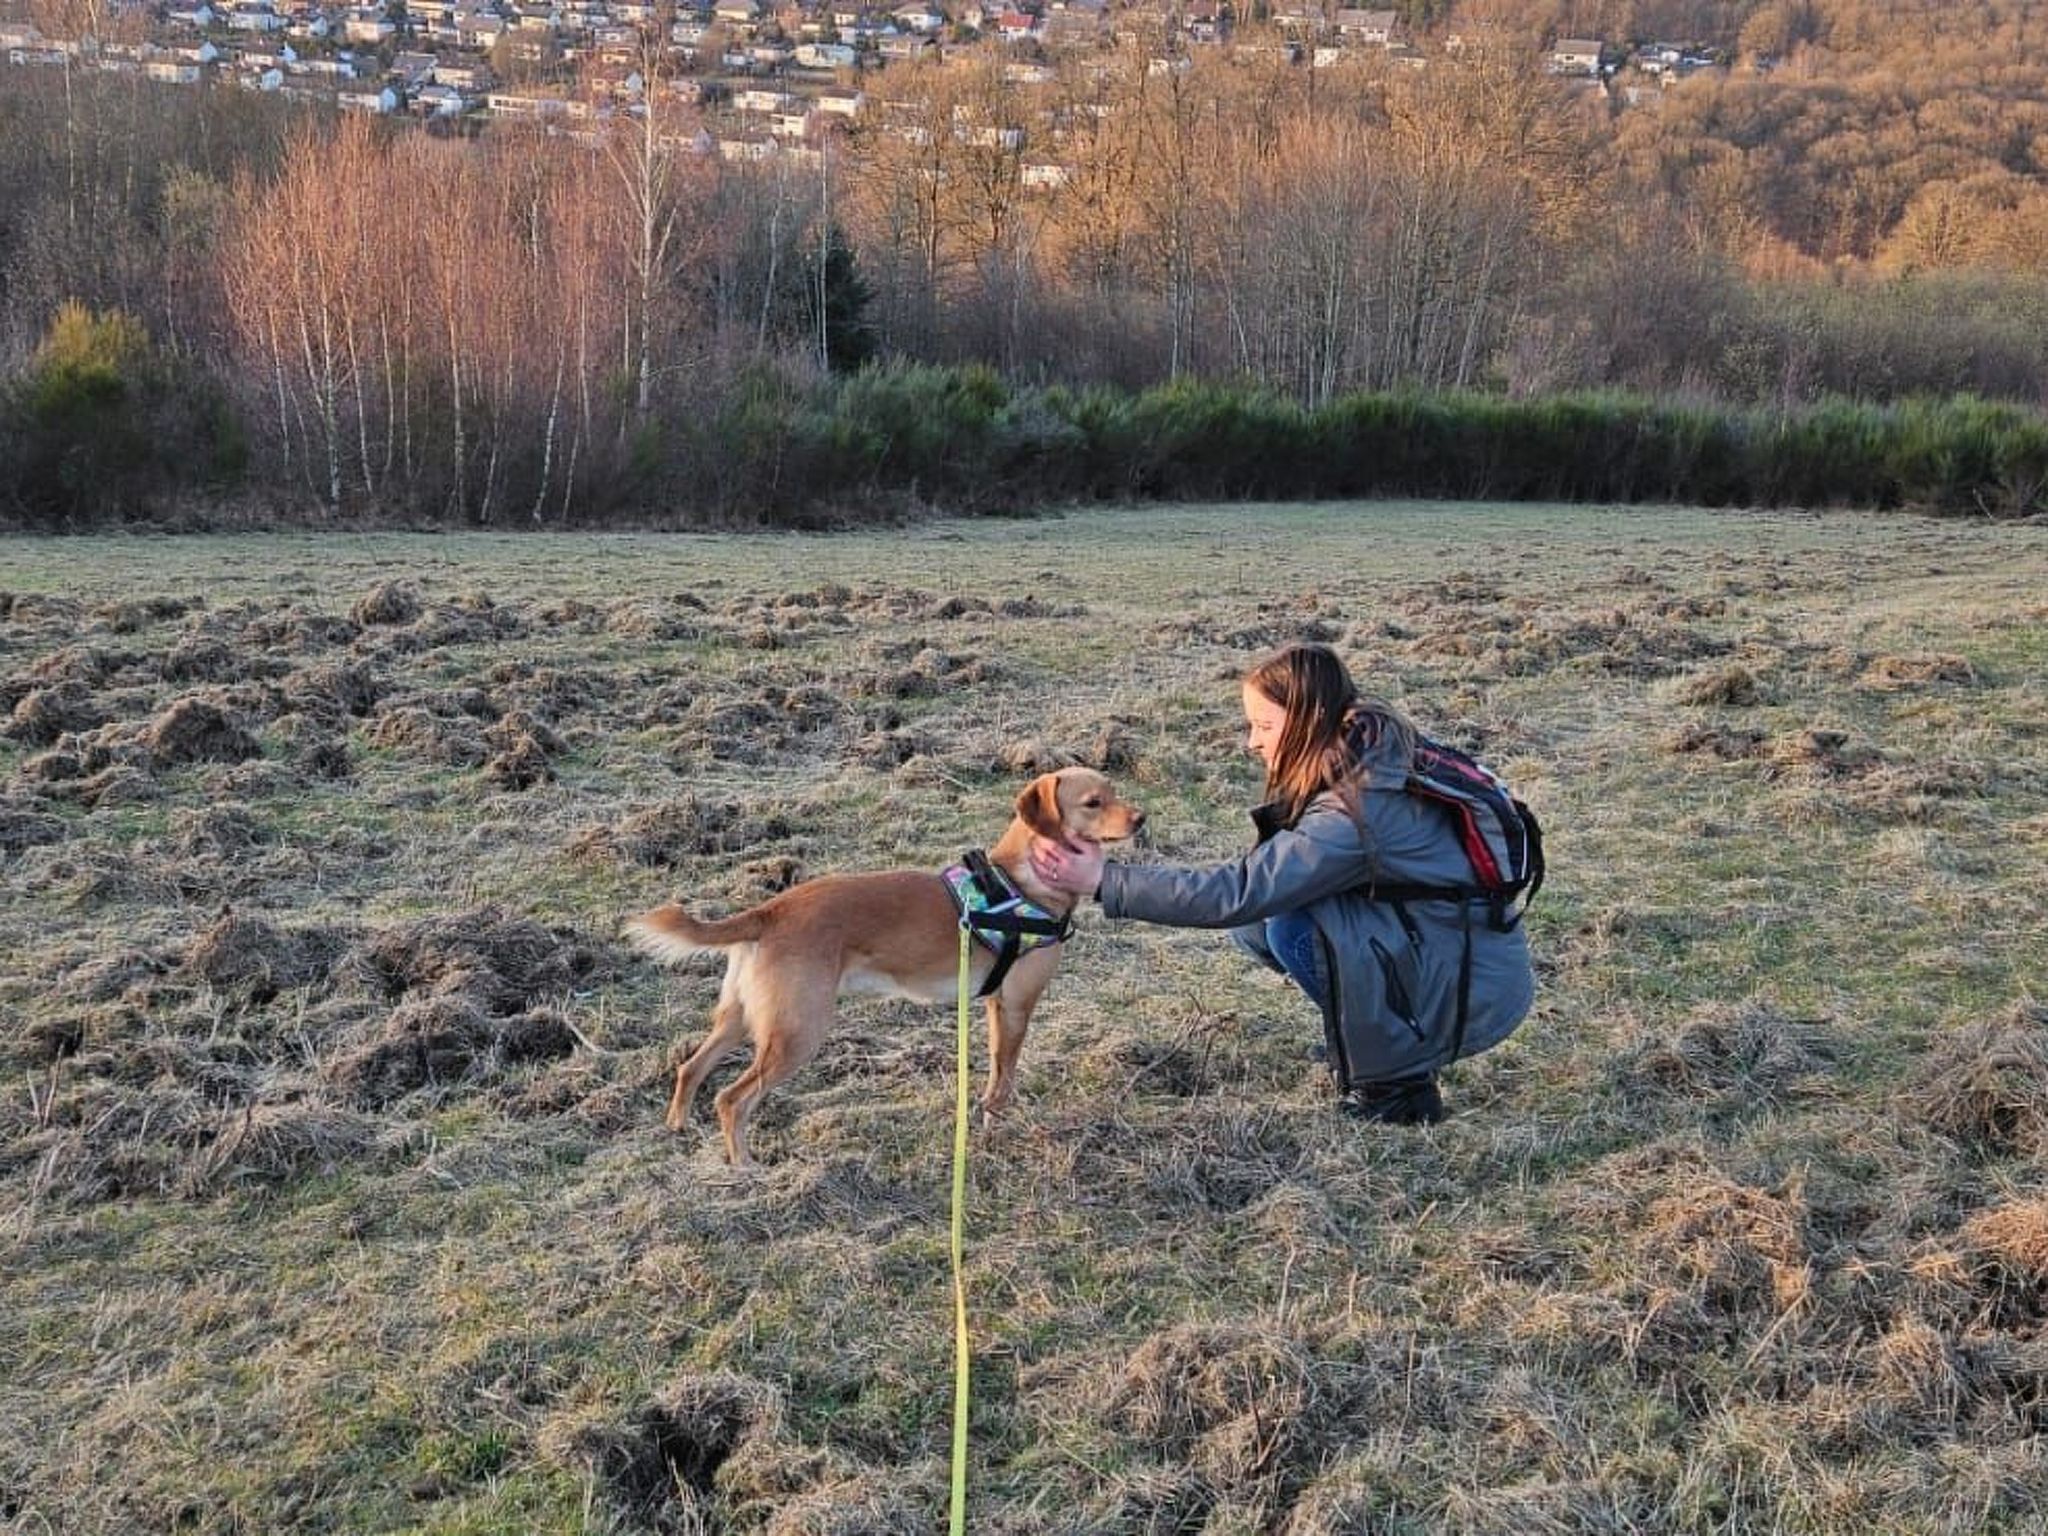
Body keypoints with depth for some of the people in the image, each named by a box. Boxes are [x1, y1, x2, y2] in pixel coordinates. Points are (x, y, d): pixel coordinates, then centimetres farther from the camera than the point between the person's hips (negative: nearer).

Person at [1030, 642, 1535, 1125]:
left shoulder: (1360, 805, -26)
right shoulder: (1366, 765, 2)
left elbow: (1238, 890, -29)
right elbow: (1266, 878, 5)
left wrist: (1104, 882, -25)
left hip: (1481, 990, -9)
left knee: (1294, 924, -24)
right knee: (1256, 921, -1)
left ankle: (1397, 1087, -8)